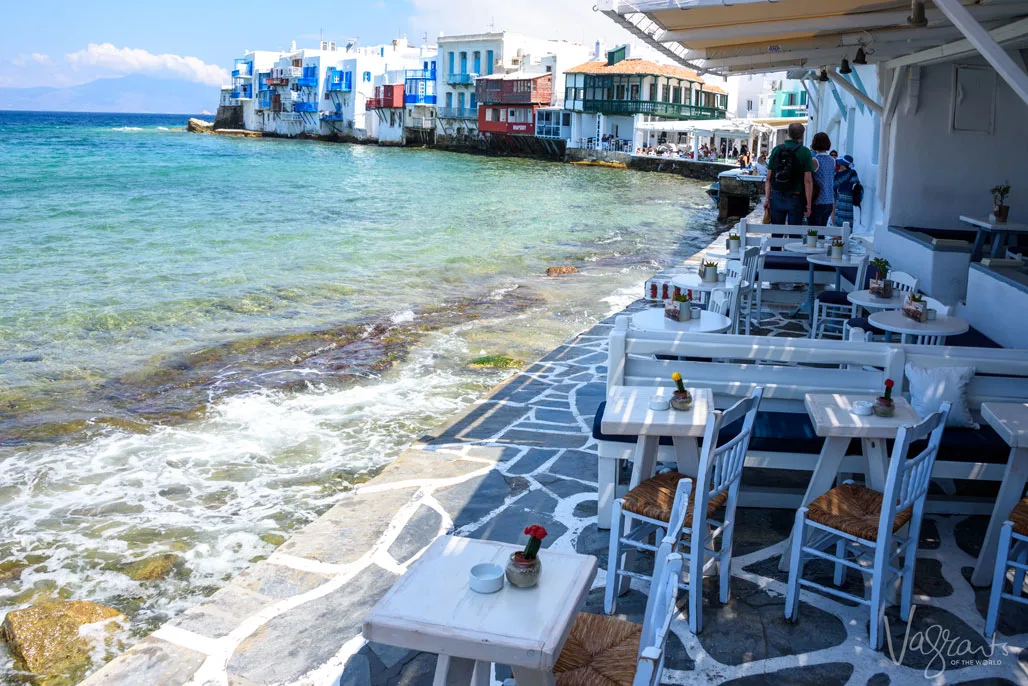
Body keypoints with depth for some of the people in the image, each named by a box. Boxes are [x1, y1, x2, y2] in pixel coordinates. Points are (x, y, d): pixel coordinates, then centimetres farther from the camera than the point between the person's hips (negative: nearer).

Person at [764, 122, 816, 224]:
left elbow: (769, 178, 1)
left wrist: (767, 198, 4)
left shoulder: (776, 149, 2)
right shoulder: (805, 152, -7)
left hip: (776, 197, 3)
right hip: (795, 199, -3)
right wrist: (808, 204, -8)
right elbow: (808, 181, -11)